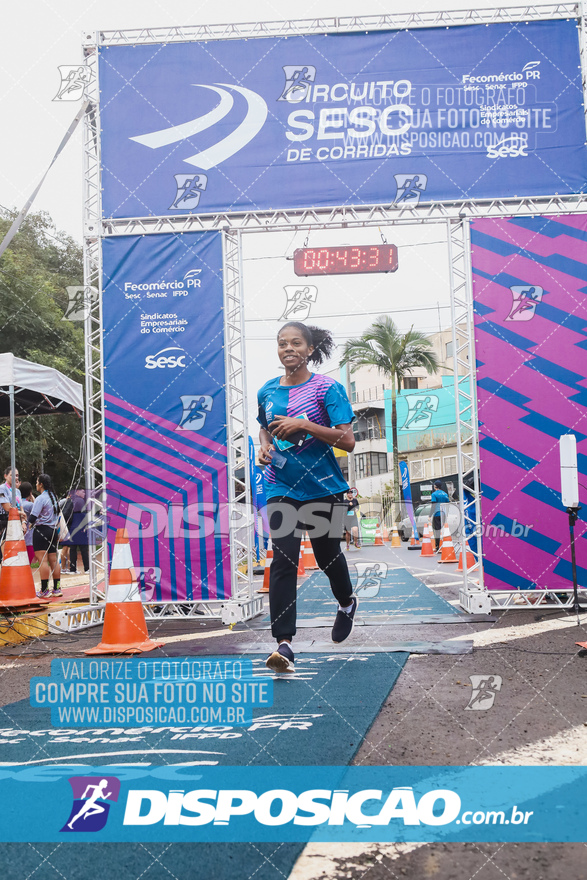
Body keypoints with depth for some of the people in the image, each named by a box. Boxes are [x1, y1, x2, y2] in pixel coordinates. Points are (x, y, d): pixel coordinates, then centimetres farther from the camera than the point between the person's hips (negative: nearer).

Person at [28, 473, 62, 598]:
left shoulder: (40, 498, -11)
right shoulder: (54, 497, 14)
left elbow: (33, 517, -18)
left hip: (41, 530, -8)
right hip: (53, 530, 8)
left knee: (43, 560, -7)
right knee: (53, 560, 10)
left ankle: (44, 589, -7)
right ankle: (57, 588, 12)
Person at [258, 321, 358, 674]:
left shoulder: (327, 388, -7)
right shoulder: (268, 391, 6)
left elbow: (347, 440, -14)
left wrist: (303, 425, -22)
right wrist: (266, 446, 3)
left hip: (323, 486, -2)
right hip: (282, 488, 2)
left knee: (327, 554, 14)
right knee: (283, 559, -11)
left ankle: (347, 603, 47)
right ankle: (284, 644, -13)